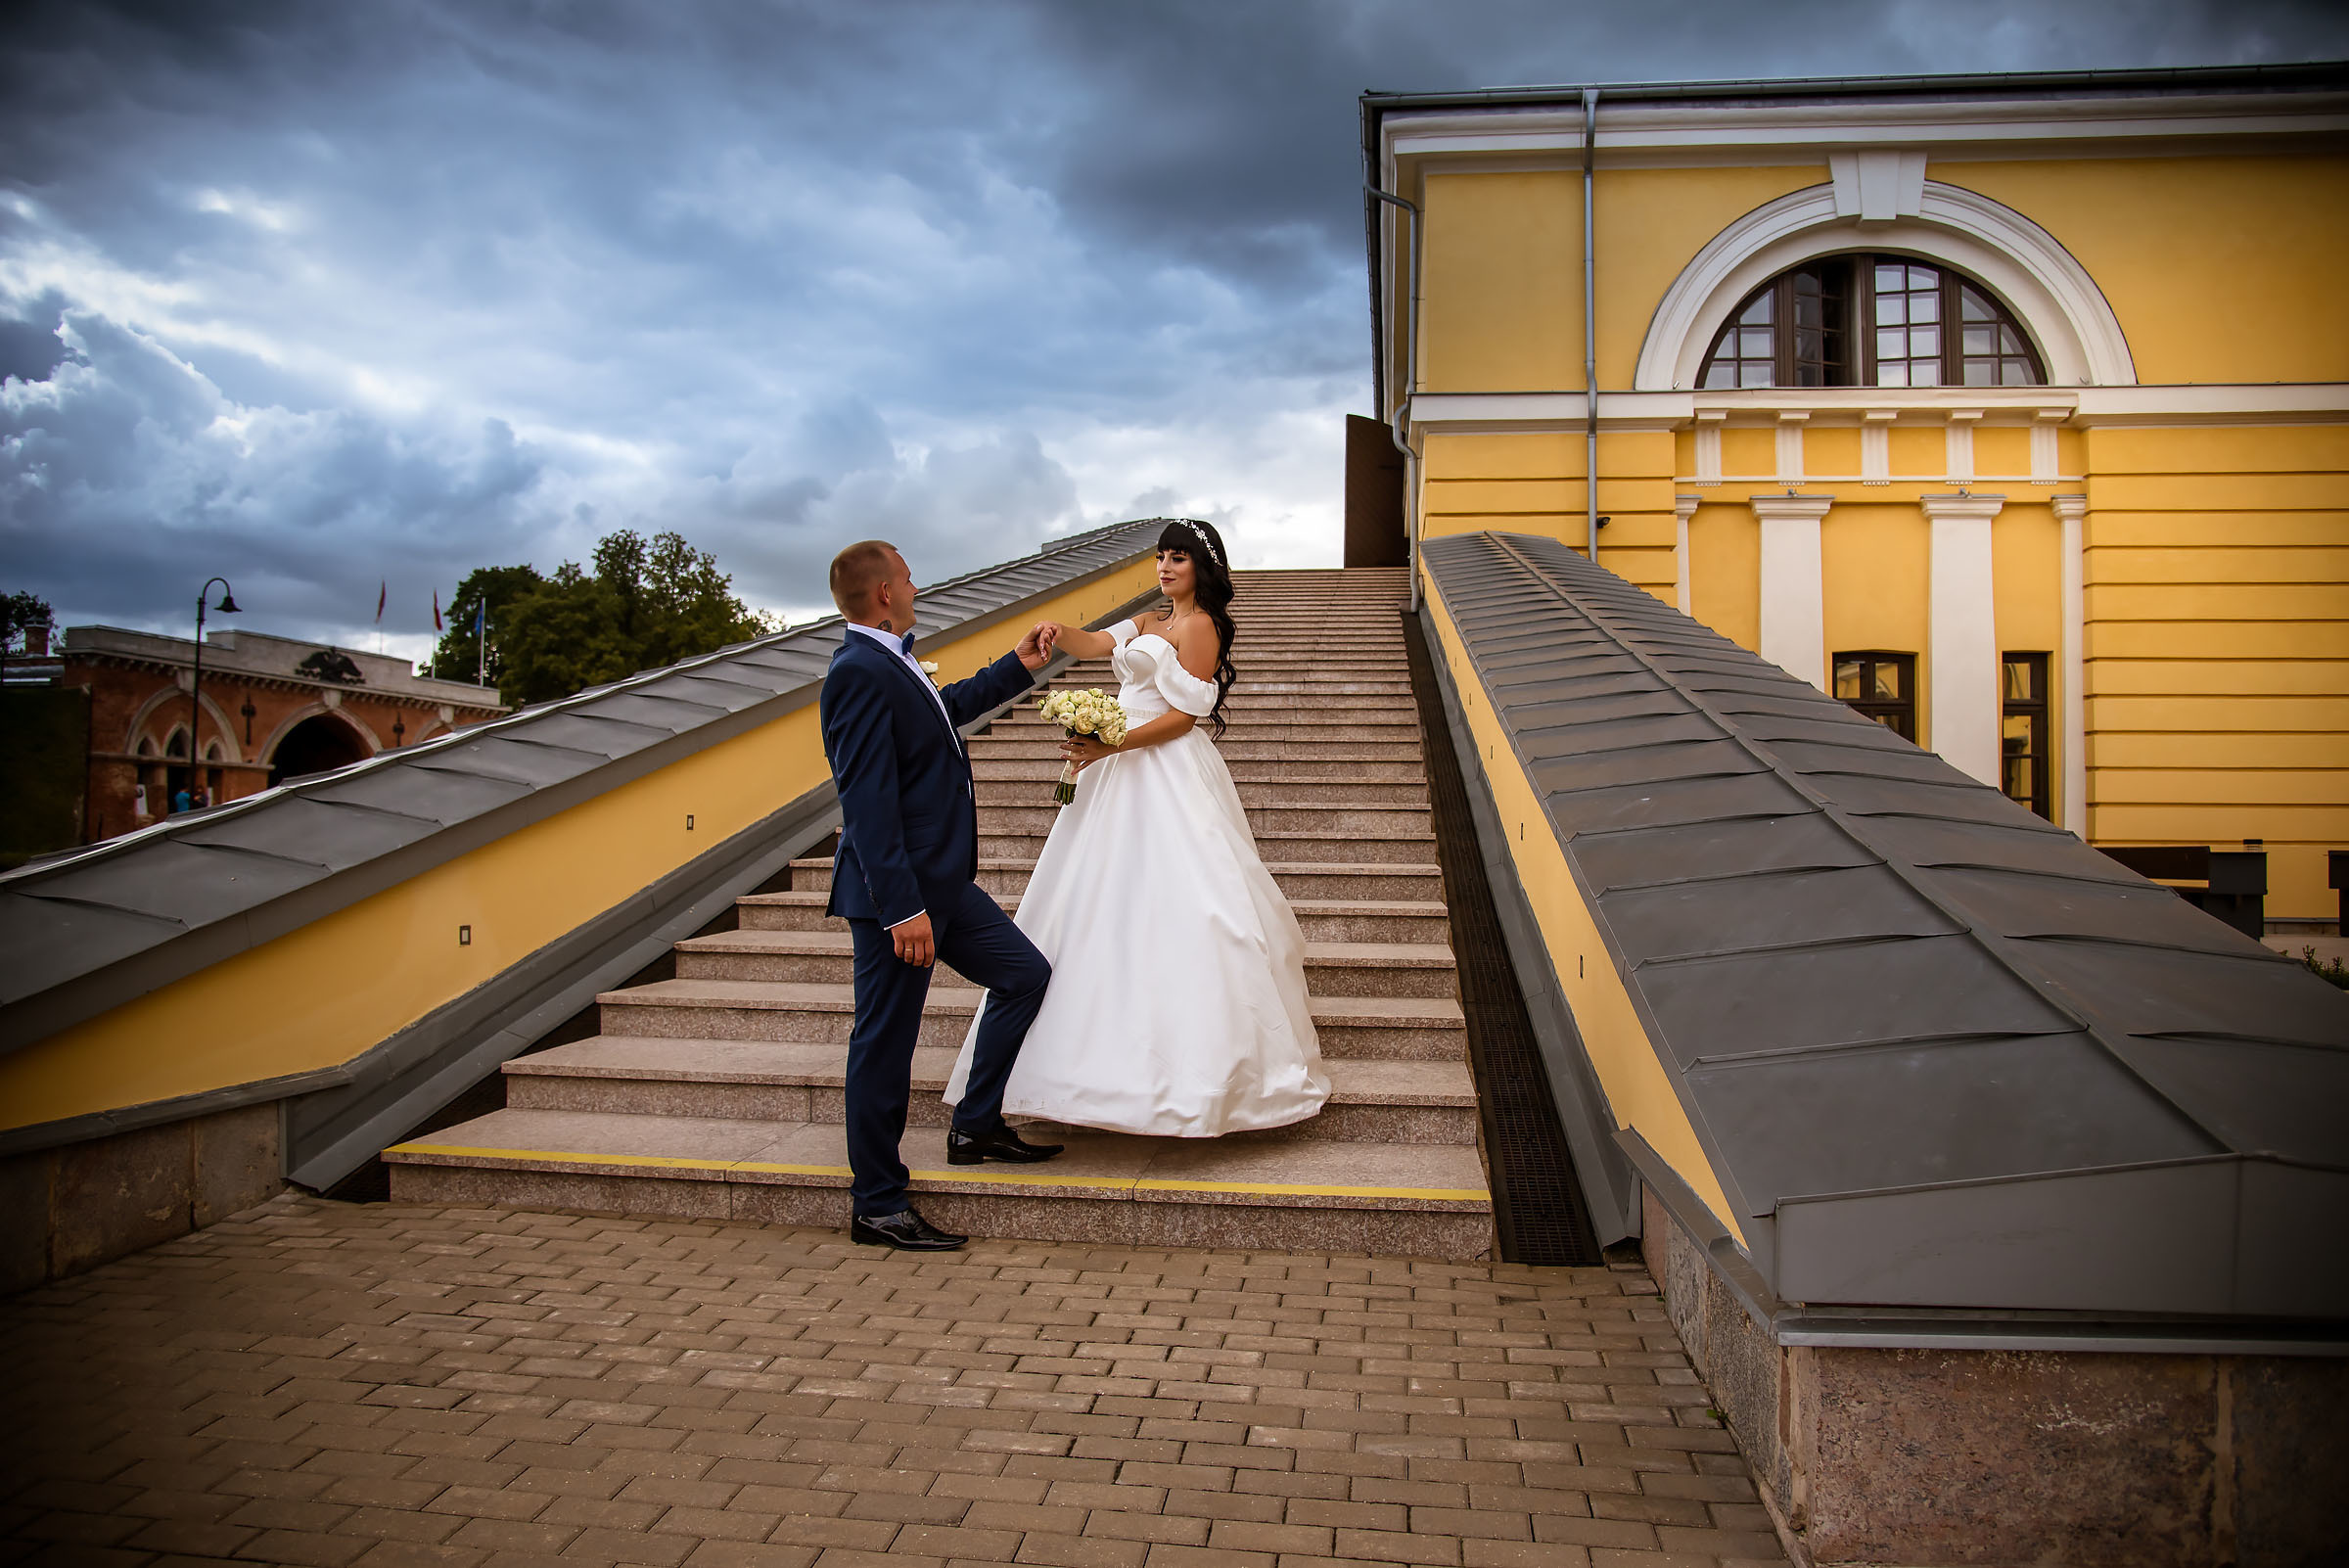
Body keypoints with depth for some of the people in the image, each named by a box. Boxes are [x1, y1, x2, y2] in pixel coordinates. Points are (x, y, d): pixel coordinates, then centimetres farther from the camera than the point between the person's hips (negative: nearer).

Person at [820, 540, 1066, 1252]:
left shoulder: (890, 664, 12)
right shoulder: (859, 673, -19)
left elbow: (944, 709, 34)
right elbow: (867, 800, -25)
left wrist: (1017, 668, 36)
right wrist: (902, 909, -27)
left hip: (940, 882, 10)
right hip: (898, 893, -10)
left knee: (1026, 975, 15)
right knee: (886, 1042, 0)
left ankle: (977, 1127, 26)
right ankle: (877, 1206, 13)